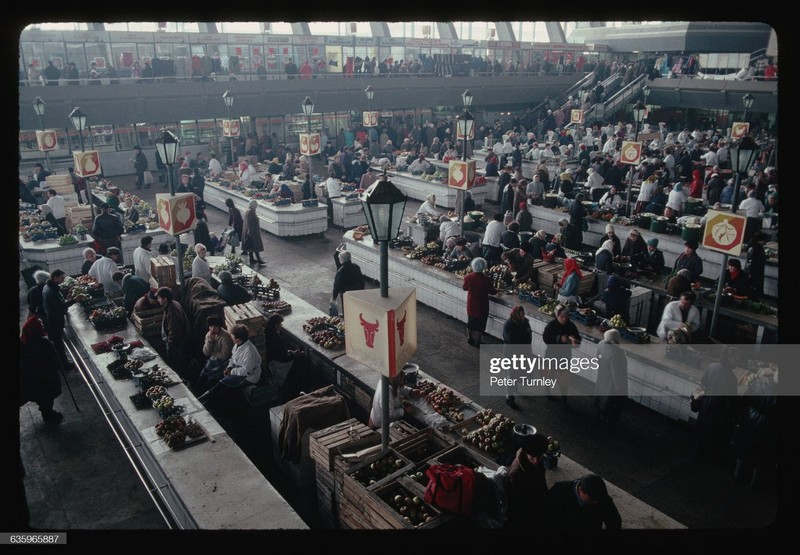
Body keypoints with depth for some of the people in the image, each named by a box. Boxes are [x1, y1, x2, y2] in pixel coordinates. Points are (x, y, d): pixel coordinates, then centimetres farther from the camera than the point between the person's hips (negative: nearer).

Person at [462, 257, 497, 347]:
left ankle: (469, 338, 35)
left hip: (471, 304, 4)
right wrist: (497, 291, 11)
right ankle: (477, 341, 21)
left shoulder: (469, 277, -13)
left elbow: (464, 288, 4)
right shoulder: (486, 279, -23)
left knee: (471, 321, 22)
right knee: (480, 323, 12)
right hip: (482, 305, -4)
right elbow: (492, 292, -11)